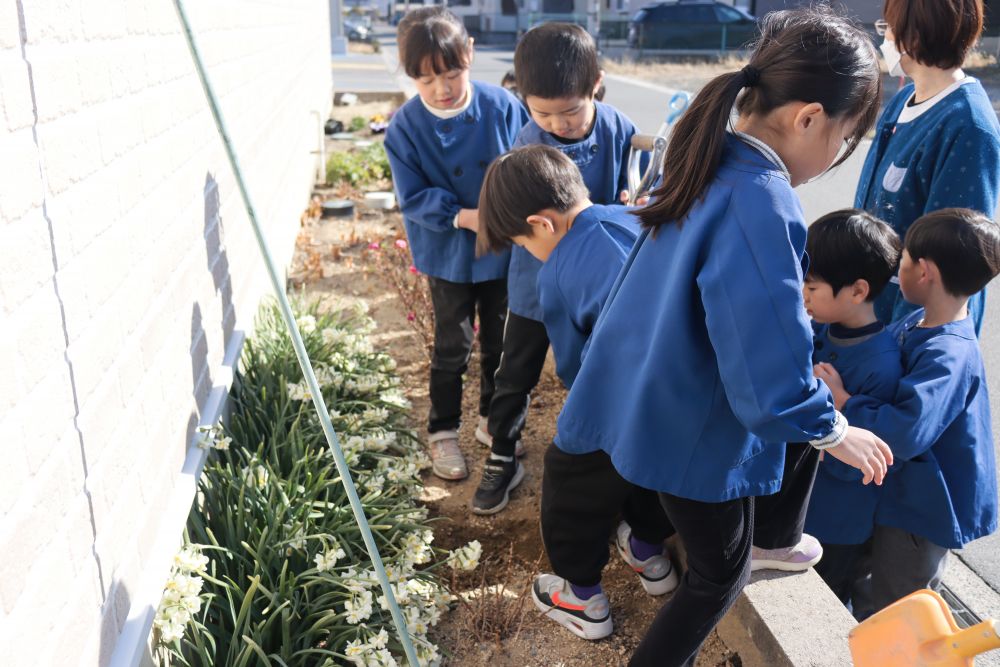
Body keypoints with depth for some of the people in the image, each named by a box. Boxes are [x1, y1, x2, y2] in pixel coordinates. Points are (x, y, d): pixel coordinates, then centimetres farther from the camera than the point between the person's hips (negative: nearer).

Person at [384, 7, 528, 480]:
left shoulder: (502, 106, -12)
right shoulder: (405, 127, -14)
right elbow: (414, 198, -13)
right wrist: (464, 216, -26)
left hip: (503, 249, 2)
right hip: (448, 254, -2)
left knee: (499, 341, 17)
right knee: (453, 347, 8)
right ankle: (443, 432, 27)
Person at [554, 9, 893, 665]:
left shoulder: (708, 166, 0)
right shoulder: (760, 202, -30)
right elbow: (771, 370, -30)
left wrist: (807, 368, 18)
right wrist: (832, 431, -11)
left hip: (645, 404, 8)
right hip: (695, 429, -8)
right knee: (723, 572, 17)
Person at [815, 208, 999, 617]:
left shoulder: (949, 358, -33)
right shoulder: (919, 322, -5)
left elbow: (903, 432, -44)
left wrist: (842, 399, -33)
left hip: (922, 507, -9)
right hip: (902, 488, 9)